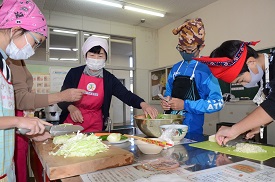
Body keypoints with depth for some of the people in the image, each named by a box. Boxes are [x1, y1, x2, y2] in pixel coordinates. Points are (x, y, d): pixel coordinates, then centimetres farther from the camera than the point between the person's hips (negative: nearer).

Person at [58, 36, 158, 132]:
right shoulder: (74, 73, -2)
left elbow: (126, 95, -11)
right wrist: (71, 108, -19)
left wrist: (143, 104, -29)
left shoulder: (109, 79, -1)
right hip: (71, 122, 0)